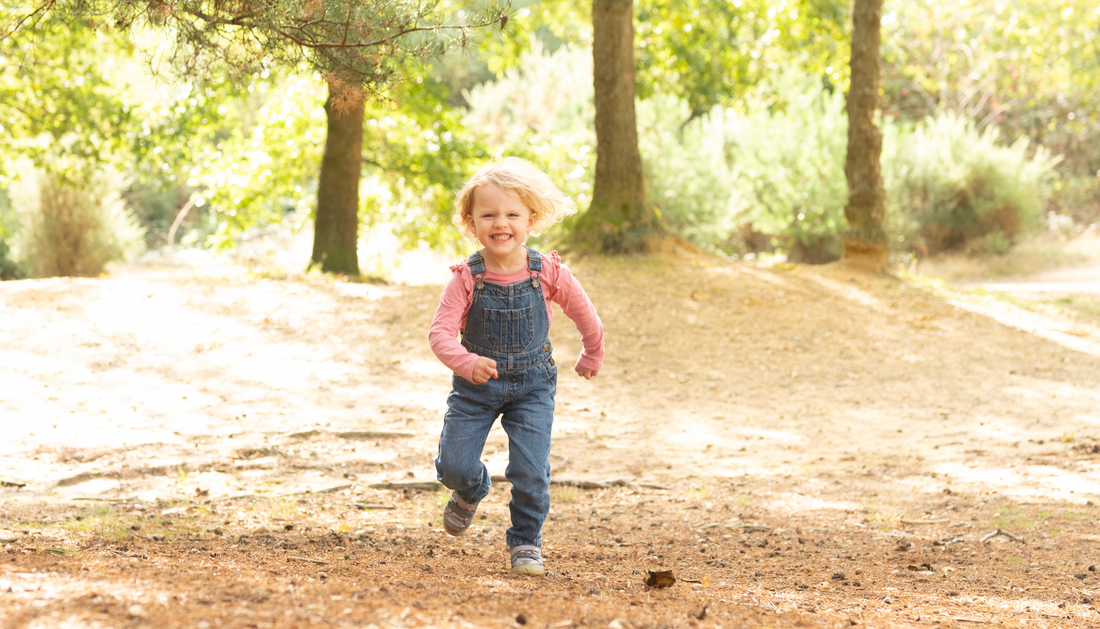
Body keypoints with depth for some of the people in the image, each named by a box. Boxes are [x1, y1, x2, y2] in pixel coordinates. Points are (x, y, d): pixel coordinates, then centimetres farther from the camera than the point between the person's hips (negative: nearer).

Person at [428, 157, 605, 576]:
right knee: (453, 465, -4)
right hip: (476, 383, 0)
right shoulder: (466, 279, -16)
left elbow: (584, 314, 4)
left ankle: (526, 542, 14)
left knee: (530, 471, -10)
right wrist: (467, 363, -41)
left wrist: (592, 357, 19)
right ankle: (470, 493, 33)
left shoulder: (548, 273, -13)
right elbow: (441, 332, -22)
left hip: (532, 384, 0)